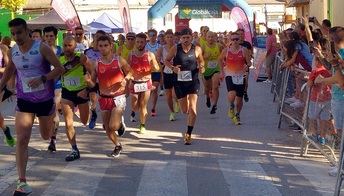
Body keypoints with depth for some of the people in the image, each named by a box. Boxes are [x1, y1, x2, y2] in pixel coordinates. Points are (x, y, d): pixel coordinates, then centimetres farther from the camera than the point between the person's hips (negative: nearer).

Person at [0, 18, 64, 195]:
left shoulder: (42, 48, -15)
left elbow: (60, 68, -16)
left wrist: (42, 78, -29)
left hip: (45, 99, -2)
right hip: (24, 100, 2)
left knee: (46, 136, 19)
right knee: (22, 140, -11)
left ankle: (51, 116, 57)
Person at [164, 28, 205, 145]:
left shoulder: (197, 49, -1)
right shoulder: (175, 49, -2)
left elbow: (201, 61, 16)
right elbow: (166, 61, 9)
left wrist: (201, 67, -7)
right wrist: (172, 67, -12)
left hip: (193, 81, -1)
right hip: (179, 82, 1)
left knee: (192, 109, -16)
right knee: (185, 110, 9)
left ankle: (189, 134, -8)